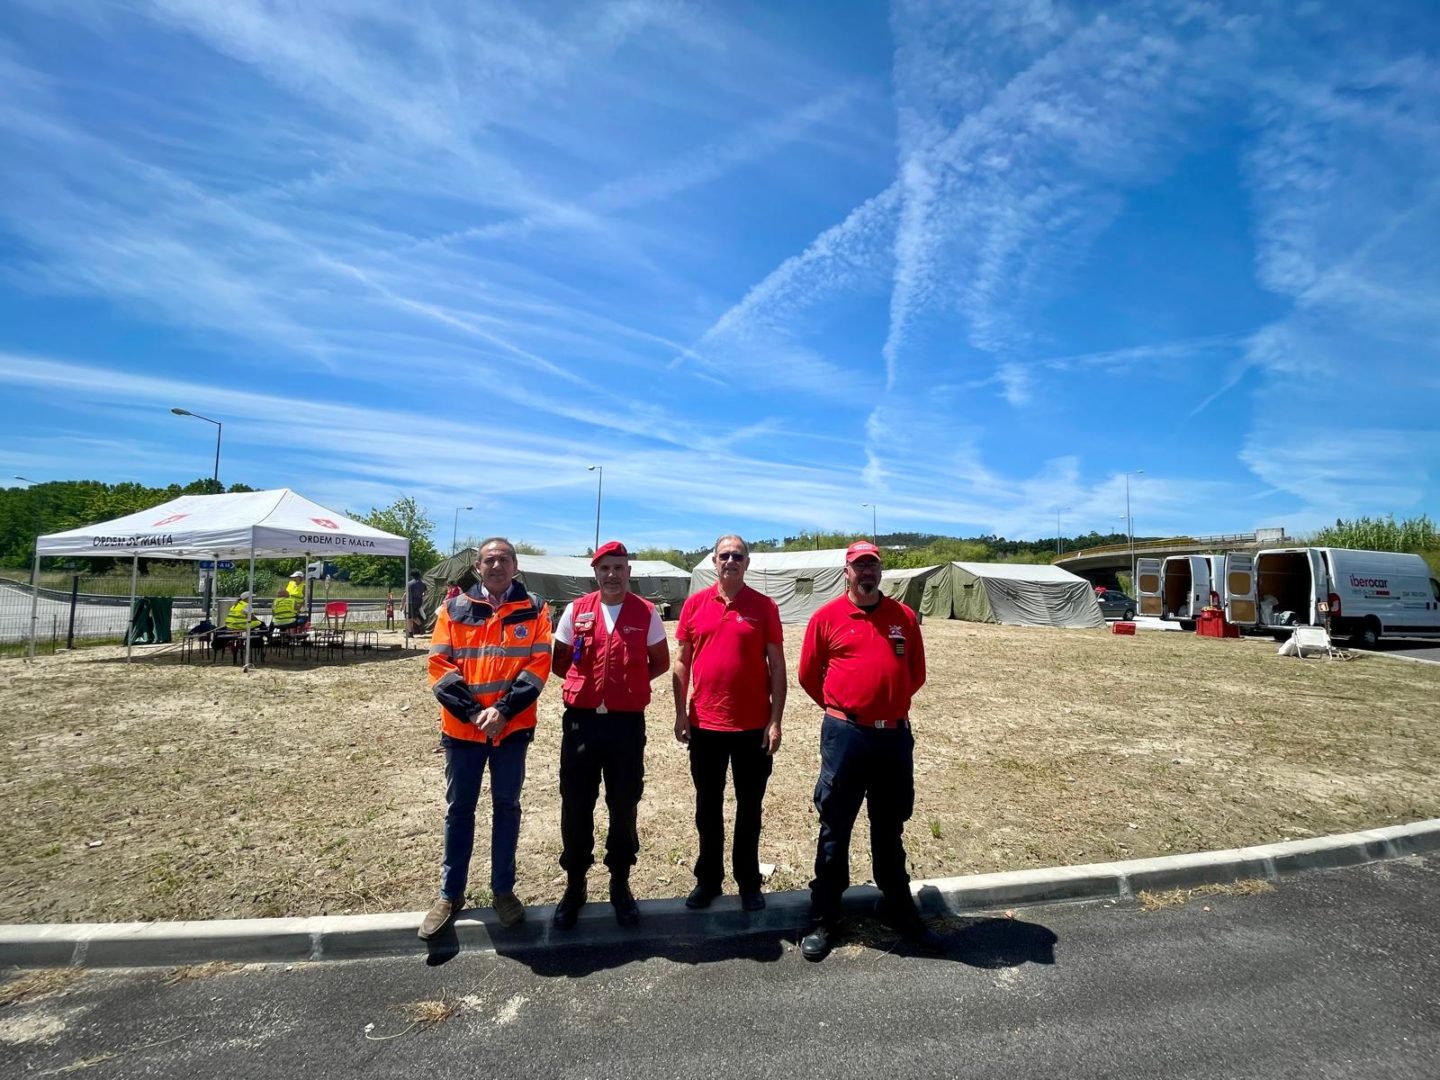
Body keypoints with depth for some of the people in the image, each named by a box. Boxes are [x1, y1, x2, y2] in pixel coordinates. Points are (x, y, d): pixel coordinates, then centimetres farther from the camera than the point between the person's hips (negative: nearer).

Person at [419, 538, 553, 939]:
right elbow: (439, 665, -3)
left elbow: (538, 664, -6)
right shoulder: (454, 609, 1)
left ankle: (503, 889, 27)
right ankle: (450, 894, 26)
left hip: (514, 727, 0)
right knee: (459, 809, 11)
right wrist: (472, 712, -13)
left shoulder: (534, 609, -1)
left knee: (506, 806, 12)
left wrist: (503, 710, -15)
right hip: (462, 727, 1)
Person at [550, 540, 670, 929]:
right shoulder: (576, 610, 2)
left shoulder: (646, 612, -2)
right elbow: (559, 661, 10)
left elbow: (660, 662, 7)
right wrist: (587, 679, 1)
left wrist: (629, 679, -2)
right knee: (575, 807, 9)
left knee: (624, 807, 10)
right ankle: (574, 885, 27)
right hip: (581, 720, 1)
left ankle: (620, 884, 29)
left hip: (627, 723, -1)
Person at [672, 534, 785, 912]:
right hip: (704, 725, 2)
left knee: (749, 808, 12)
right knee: (708, 807, 15)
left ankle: (748, 882, 29)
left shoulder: (764, 606, -3)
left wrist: (775, 721, -7)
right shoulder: (695, 604, 1)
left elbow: (777, 665, -3)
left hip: (753, 725, -1)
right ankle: (708, 879, 32)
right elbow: (682, 661, 5)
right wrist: (681, 713, 0)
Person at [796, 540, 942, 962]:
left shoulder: (904, 616, 4)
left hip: (895, 736, 3)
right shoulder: (826, 617, -4)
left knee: (890, 828, 19)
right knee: (835, 829, 7)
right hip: (845, 736, -3)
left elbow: (916, 674, 13)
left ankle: (898, 906, 36)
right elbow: (808, 676, 4)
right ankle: (823, 918, 21)